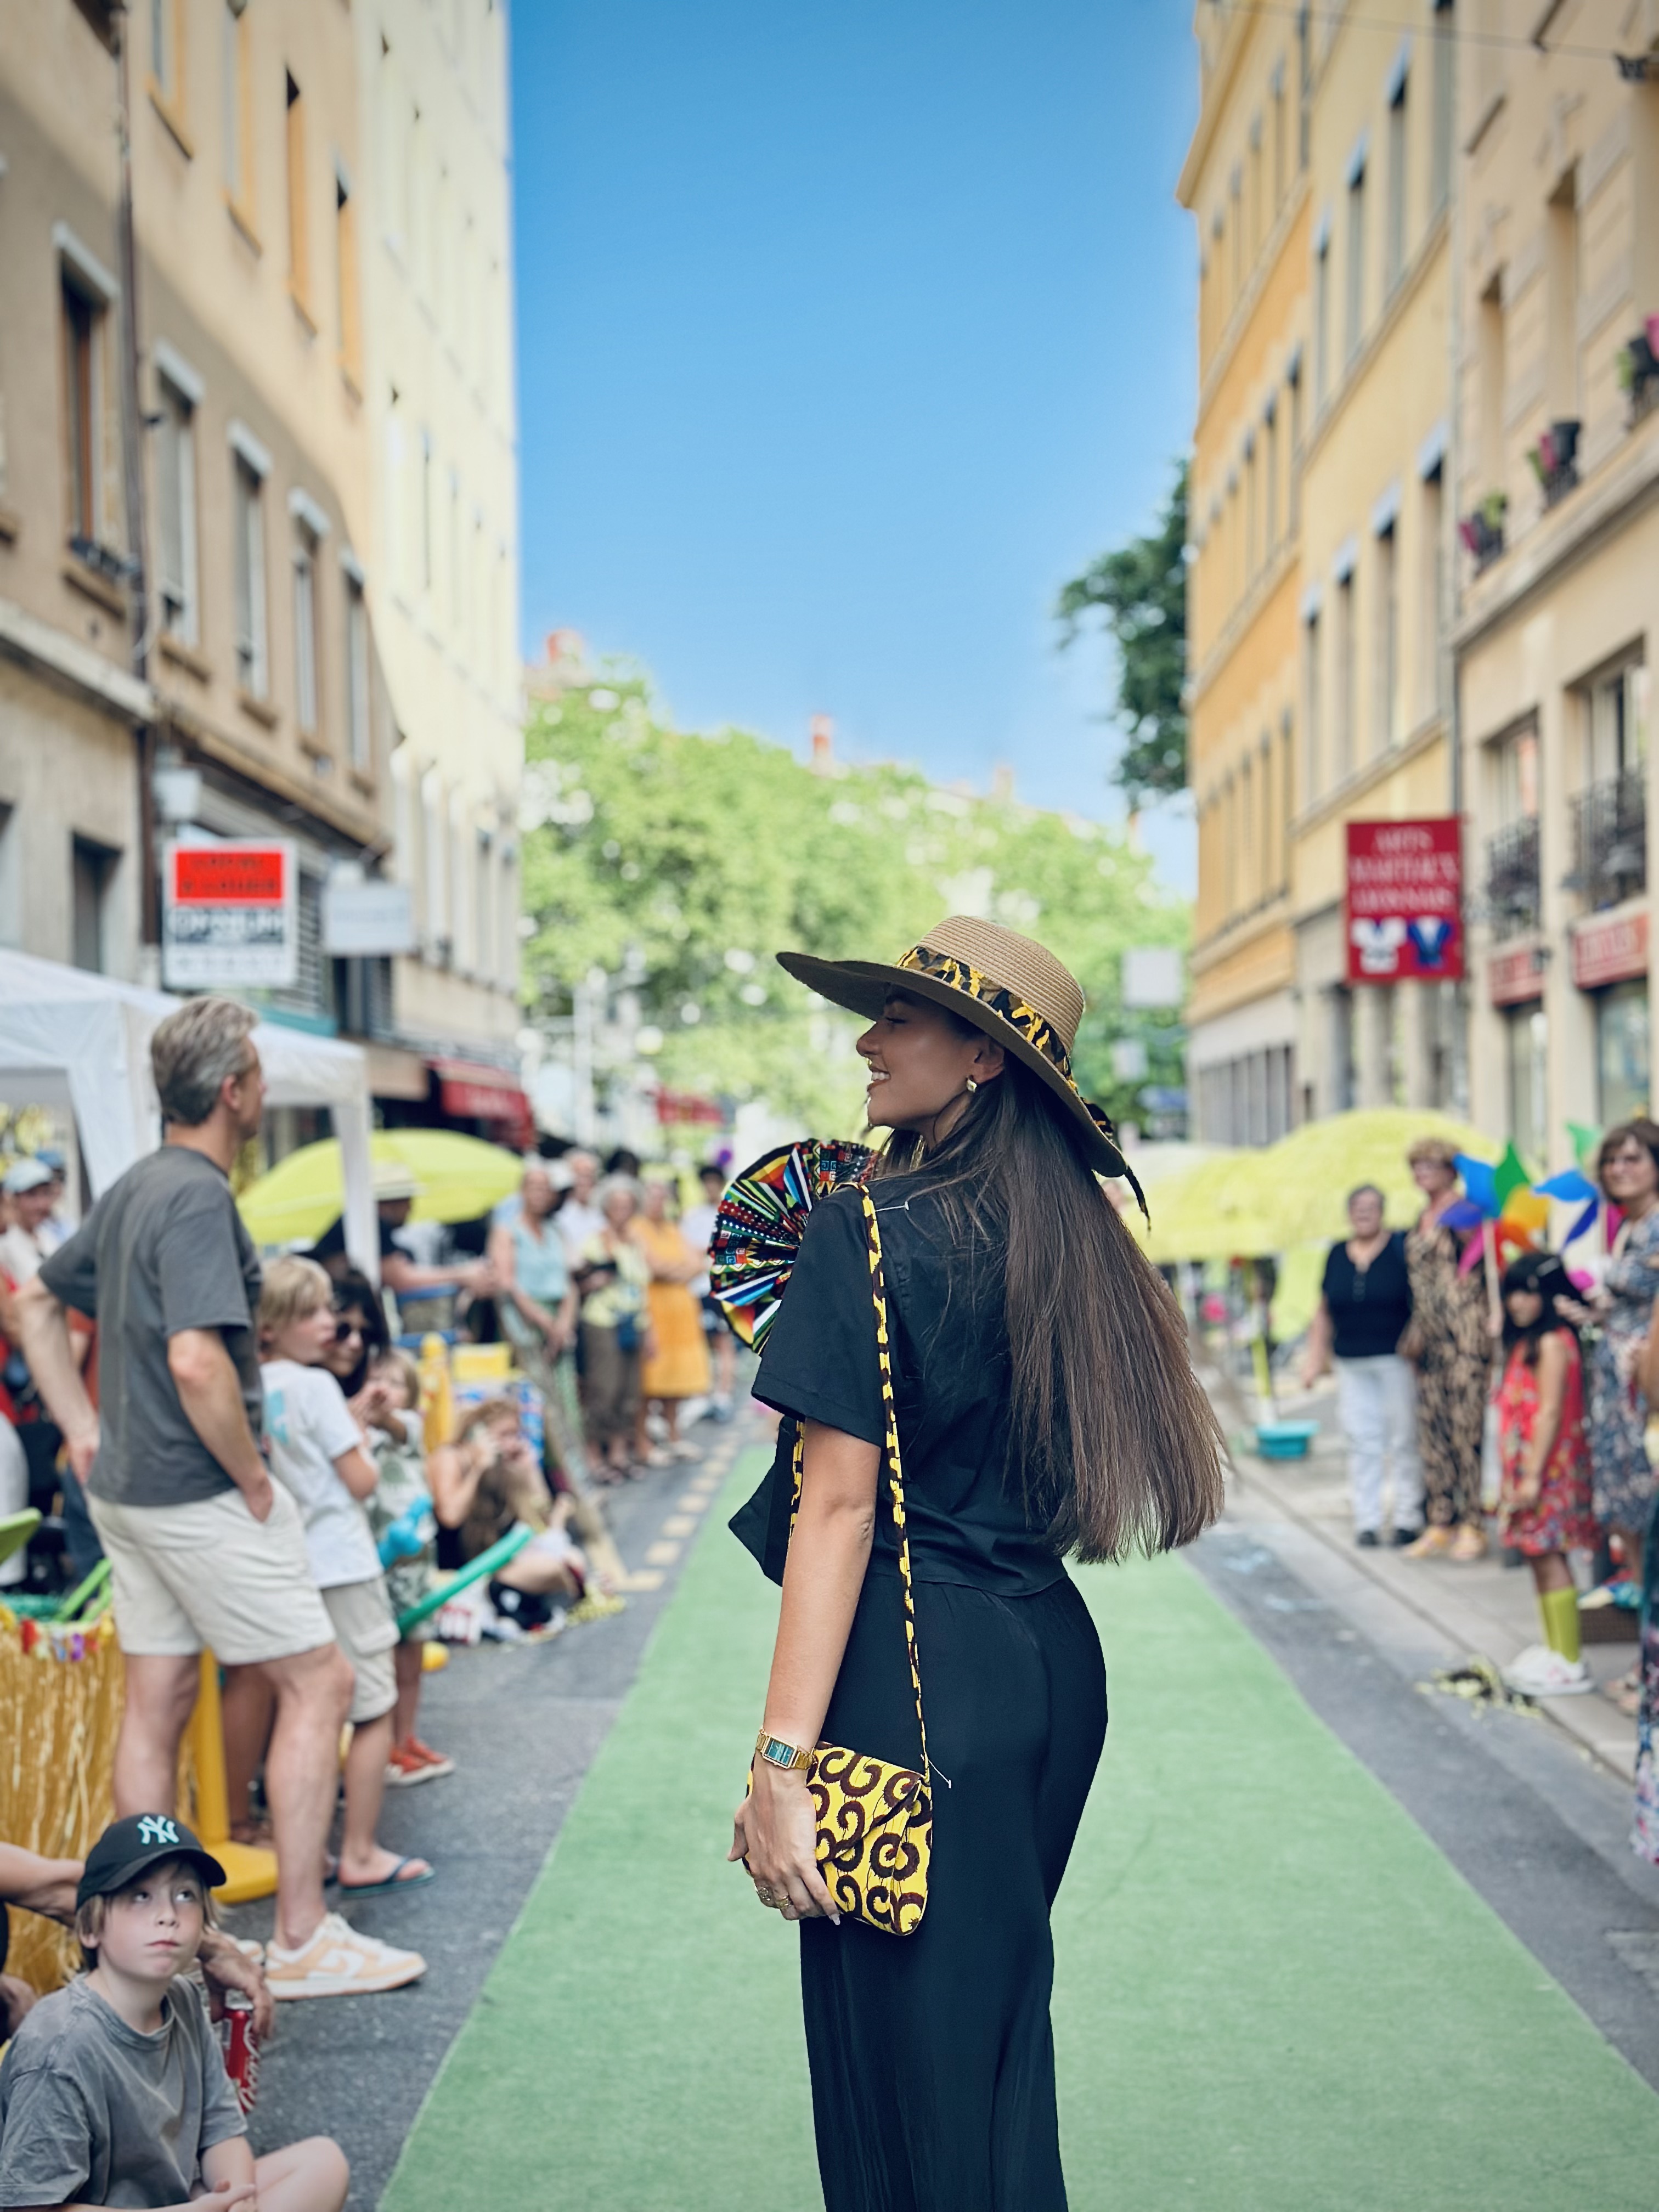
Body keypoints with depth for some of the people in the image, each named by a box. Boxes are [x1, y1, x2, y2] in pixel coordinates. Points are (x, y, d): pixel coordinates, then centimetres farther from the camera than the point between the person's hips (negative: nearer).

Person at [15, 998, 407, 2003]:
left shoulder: (134, 1187, 11)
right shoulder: (198, 1197, -19)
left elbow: (39, 1302, 22)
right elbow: (197, 1361, -30)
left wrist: (87, 1432, 17)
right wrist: (255, 1480, -17)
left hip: (128, 1489, 9)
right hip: (200, 1494, -9)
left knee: (156, 1702, 13)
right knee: (319, 1681, -2)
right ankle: (302, 1937, 0)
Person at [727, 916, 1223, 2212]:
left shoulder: (873, 1228, -13)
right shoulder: (1063, 1235, 9)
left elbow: (840, 1503, -18)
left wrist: (781, 1761, -18)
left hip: (920, 1667, -8)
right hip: (1053, 1658, 8)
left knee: (907, 2041, 4)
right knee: (1001, 2020, 20)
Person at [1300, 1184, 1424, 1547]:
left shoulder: (1402, 1247, -1)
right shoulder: (1337, 1255, 12)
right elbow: (1325, 1313, 17)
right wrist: (1316, 1357, 12)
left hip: (1397, 1361, -4)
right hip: (1351, 1365, 4)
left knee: (1404, 1442, -1)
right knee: (1361, 1443, 2)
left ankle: (1408, 1518, 7)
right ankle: (1367, 1522, 8)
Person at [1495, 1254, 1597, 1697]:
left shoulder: (1552, 1343, -14)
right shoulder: (1525, 1342, 16)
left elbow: (1549, 1411, -18)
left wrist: (1533, 1475, -21)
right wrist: (1515, 1475, 20)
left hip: (1549, 1465, -10)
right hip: (1524, 1466, 10)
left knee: (1548, 1556, -8)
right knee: (1538, 1557, 13)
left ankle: (1569, 1663, -5)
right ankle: (1553, 1649, 20)